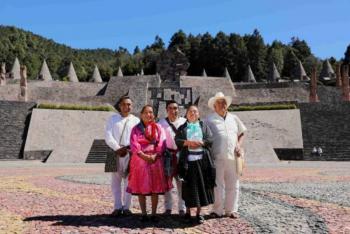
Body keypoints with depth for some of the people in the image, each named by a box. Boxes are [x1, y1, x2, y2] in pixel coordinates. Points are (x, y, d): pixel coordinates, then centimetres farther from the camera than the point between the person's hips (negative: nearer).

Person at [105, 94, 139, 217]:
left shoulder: (136, 120, 11)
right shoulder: (113, 119, 12)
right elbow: (108, 136, 1)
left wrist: (127, 148, -13)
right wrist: (117, 148, -11)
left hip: (130, 153, -1)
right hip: (115, 153, 1)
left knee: (128, 180, 0)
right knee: (115, 180, 3)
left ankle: (126, 207, 7)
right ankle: (118, 207, 10)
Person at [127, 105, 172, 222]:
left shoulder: (158, 127, 10)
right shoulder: (136, 128, 8)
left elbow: (162, 143, -1)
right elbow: (134, 144, -4)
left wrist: (155, 155, -15)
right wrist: (144, 156, -17)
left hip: (155, 159, 0)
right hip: (140, 159, 0)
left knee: (155, 188, 1)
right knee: (141, 188, 1)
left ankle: (154, 214, 8)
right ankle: (143, 214, 9)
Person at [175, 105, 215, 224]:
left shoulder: (204, 126, 15)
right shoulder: (182, 128, 13)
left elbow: (210, 139, 4)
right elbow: (177, 140, 0)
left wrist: (200, 143, -12)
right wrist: (188, 142, -14)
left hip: (202, 160, 1)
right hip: (187, 160, -1)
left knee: (201, 185, 1)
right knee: (188, 186, 1)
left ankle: (199, 212, 11)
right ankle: (188, 211, 15)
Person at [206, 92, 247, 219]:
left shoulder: (234, 118, 15)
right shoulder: (210, 120, 2)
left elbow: (242, 133, 22)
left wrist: (239, 145, 4)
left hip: (233, 157, 4)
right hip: (217, 157, -4)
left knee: (233, 185, 7)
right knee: (217, 185, 1)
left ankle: (231, 210, 19)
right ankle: (217, 210, 13)